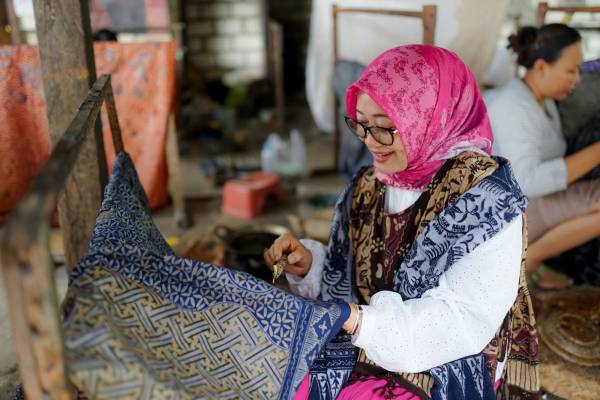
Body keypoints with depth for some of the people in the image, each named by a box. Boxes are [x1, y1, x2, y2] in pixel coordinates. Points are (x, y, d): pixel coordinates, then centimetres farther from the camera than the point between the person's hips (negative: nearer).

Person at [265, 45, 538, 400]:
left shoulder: (485, 198, -16)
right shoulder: (368, 187, 2)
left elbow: (465, 320, -21)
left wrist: (361, 321, -31)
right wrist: (309, 266, -8)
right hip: (363, 351, 6)